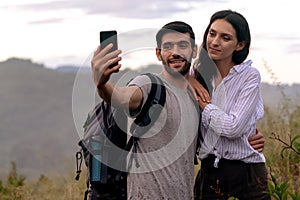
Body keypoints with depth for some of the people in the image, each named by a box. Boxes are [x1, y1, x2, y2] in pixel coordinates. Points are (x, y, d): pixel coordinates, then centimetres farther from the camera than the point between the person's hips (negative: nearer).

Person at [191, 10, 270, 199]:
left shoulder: (249, 76, -11)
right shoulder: (200, 74, 4)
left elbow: (233, 127, -20)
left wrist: (202, 102, -11)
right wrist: (189, 81, -5)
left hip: (246, 169, -4)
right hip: (210, 169, 4)